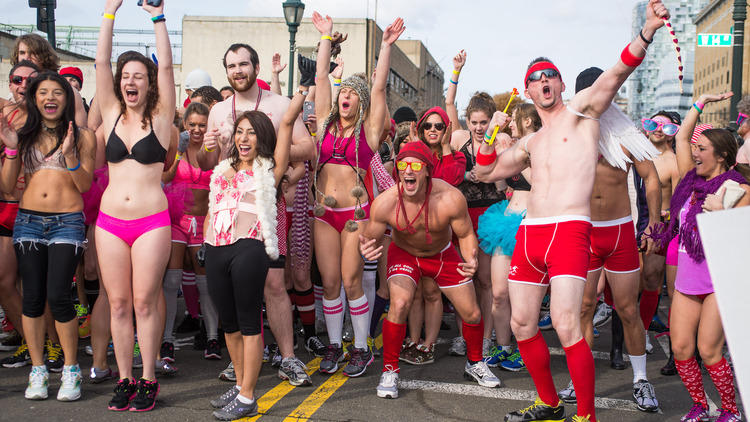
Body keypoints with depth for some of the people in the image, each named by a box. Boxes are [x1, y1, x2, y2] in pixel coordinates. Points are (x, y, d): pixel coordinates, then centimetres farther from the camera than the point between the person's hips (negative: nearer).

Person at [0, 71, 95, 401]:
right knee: (32, 297, 3)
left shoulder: (82, 137, 5)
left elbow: (85, 184, -1)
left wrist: (69, 155, -14)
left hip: (67, 223, -3)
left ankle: (71, 370, 6)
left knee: (58, 296, -11)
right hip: (28, 221, 3)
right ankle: (37, 371, 17)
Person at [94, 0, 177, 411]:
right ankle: (124, 379, 17)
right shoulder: (112, 114, 9)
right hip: (110, 221, 3)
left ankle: (148, 381, 10)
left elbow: (166, 66, -7)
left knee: (145, 302, -1)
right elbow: (101, 61, 3)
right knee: (118, 303, 6)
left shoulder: (160, 117, 2)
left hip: (151, 221, -3)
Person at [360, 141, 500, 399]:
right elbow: (372, 238, -14)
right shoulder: (385, 203, -30)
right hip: (404, 254, -1)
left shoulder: (450, 199, -31)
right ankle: (389, 371, -6)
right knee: (399, 305, -26)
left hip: (443, 254, 2)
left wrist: (471, 261, -36)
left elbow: (466, 235, -15)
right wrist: (366, 249, -39)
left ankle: (474, 364, 34)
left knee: (472, 314, 4)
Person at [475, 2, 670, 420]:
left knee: (567, 326, -18)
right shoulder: (530, 143, 24)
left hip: (570, 229, -7)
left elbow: (615, 75, -9)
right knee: (522, 325, 8)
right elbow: (485, 172, 30)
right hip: (529, 233, 7)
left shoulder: (580, 110, 8)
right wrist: (492, 133, 16)